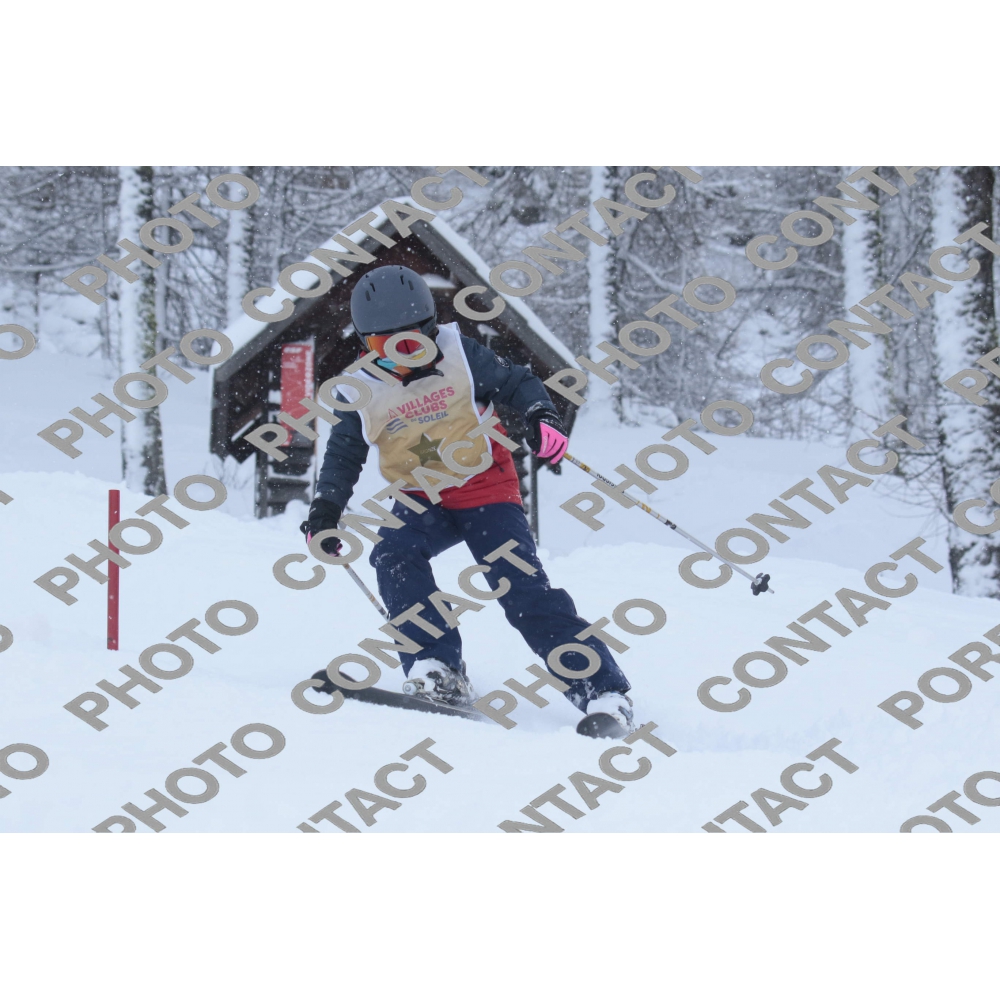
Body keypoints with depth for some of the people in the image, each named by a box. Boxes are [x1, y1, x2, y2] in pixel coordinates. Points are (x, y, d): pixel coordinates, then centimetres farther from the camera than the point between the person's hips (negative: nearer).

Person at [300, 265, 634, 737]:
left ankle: (604, 694, -17)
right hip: (422, 504, 3)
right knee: (393, 556, -28)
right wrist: (326, 509, 0)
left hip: (486, 490, -3)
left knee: (524, 588, -17)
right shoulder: (364, 392, -3)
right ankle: (439, 672, -28)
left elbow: (517, 382, 1)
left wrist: (541, 416, -18)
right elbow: (343, 454, 11)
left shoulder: (460, 356, -9)